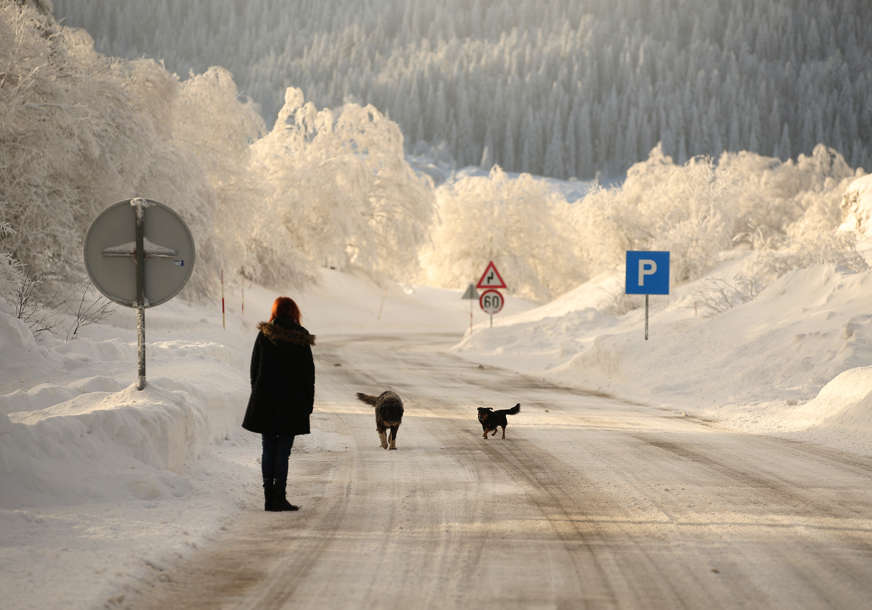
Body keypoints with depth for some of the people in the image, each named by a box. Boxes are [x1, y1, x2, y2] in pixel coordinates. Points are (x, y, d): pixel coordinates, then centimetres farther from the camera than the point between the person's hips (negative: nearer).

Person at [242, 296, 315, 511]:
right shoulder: (300, 337, -5)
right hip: (292, 403, -2)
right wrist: (308, 403, 4)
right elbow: (308, 373, -3)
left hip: (265, 402, 2)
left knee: (268, 449, 9)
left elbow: (255, 369, 4)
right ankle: (279, 498, -4)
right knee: (283, 451, 0)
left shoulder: (264, 335, 0)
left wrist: (258, 396, 12)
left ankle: (269, 498, 8)